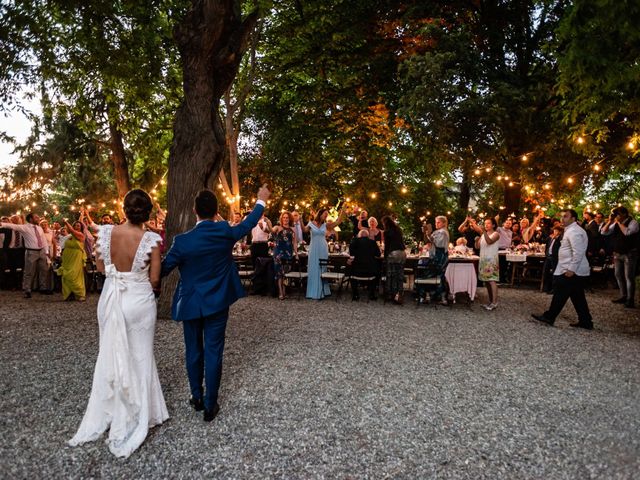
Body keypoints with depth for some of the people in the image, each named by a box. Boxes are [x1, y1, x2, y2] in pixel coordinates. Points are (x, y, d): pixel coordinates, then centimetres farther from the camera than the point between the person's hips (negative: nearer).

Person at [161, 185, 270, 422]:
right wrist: (261, 200, 21)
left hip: (190, 303, 0)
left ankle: (197, 397, 31)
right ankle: (210, 405, 17)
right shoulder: (226, 232, -12)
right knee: (213, 352, 8)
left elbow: (164, 269, -7)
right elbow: (249, 223, 6)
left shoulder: (182, 240, -16)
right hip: (217, 303, 1)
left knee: (193, 351, 16)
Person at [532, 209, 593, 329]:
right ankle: (585, 322, 16)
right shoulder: (572, 230, 19)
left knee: (560, 295, -2)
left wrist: (571, 269, -25)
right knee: (578, 297, 13)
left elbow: (578, 253, -24)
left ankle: (549, 317, 6)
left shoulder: (573, 232, -16)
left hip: (571, 271, -11)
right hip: (576, 271, 11)